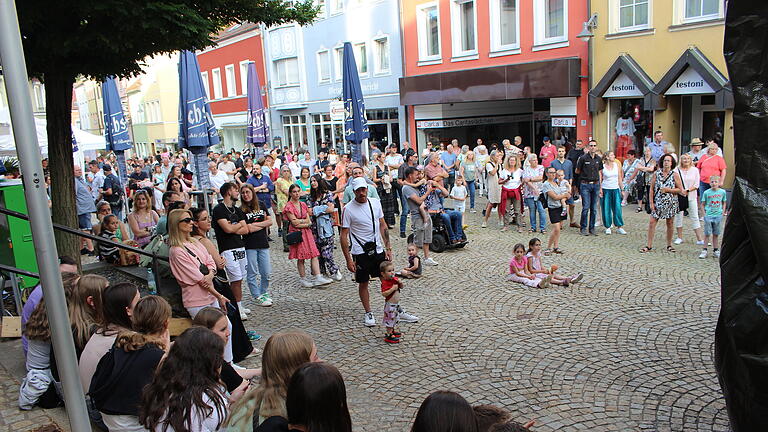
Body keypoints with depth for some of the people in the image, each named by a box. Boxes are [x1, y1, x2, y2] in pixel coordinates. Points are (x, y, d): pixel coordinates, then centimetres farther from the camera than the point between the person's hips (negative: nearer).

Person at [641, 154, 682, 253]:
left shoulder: (675, 175, -1)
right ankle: (649, 245, 1)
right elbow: (651, 189, 3)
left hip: (670, 203, 0)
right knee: (652, 222, -5)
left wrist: (668, 190, -14)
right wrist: (651, 202, -3)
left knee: (670, 224, 8)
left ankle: (669, 245, 21)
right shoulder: (656, 173, 2)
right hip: (658, 202, 1)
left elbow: (680, 190, -2)